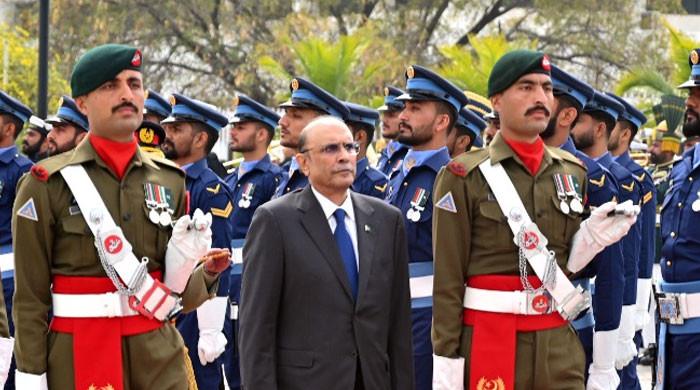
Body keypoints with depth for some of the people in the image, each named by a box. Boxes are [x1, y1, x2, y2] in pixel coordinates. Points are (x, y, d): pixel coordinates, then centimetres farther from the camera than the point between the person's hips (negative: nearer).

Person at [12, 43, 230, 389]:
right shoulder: (47, 184, -4)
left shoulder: (170, 180, 9)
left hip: (159, 356, 4)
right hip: (77, 361, -4)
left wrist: (185, 263, -7)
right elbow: (29, 297, -5)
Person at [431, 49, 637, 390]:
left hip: (558, 341, 4)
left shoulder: (572, 172, 10)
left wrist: (591, 239, -2)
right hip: (488, 341, -4)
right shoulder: (463, 177, -6)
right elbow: (447, 281, -8)